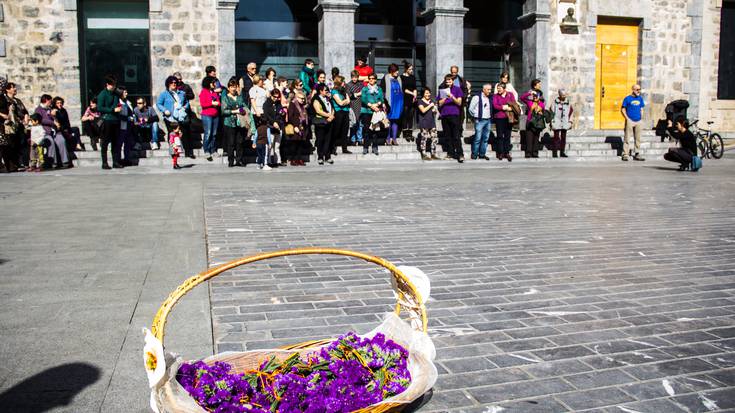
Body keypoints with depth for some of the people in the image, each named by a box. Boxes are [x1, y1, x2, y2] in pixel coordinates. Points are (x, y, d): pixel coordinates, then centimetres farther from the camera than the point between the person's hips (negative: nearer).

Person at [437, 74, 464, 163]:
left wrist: (452, 97, -17)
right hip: (444, 115, 4)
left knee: (456, 136, -10)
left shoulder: (457, 89, 6)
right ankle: (451, 153, 8)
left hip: (454, 115, -4)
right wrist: (445, 97, -10)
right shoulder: (442, 90, 14)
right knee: (448, 136, 3)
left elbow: (459, 103, -1)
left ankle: (460, 154, -13)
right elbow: (440, 104, 8)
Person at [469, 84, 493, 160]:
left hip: (488, 120, 6)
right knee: (478, 138, -7)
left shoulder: (490, 98, 12)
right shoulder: (477, 97, -5)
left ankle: (482, 154, 13)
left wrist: (491, 118, 12)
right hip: (480, 120, -6)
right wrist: (475, 117, 6)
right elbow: (471, 109, -3)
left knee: (486, 138, 6)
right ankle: (474, 154, 1)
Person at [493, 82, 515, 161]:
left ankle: (507, 152, 8)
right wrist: (504, 107, -11)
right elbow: (495, 105, -6)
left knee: (507, 136, 3)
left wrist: (506, 107, -15)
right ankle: (500, 153, 6)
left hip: (508, 118, 1)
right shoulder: (495, 96, 7)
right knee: (500, 136, 0)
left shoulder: (510, 94, 10)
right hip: (499, 118, -1)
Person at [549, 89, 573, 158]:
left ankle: (562, 152, 11)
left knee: (563, 137, 6)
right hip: (556, 123, -3)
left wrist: (570, 121, 12)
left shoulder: (568, 102, 7)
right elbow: (551, 112, -1)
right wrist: (552, 122, -4)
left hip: (565, 123, 4)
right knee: (556, 137, -3)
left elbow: (571, 111, 16)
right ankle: (555, 152, -1)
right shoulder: (555, 102, -2)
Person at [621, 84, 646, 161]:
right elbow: (623, 109, -2)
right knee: (627, 138, -6)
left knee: (638, 139, 9)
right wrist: (627, 118, -11)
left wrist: (641, 117, 8)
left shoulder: (640, 98, 12)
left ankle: (637, 154, 16)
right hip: (630, 121, -5)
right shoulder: (627, 98, -2)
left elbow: (641, 109, 19)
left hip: (638, 121, 5)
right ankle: (625, 155, -4)